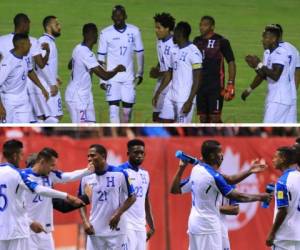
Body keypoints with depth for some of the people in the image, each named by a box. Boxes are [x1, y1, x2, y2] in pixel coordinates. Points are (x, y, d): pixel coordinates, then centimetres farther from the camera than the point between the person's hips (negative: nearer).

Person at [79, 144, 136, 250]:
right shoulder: (86, 177, 3)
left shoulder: (120, 174, -7)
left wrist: (118, 214, -12)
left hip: (116, 230, -3)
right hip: (95, 230, 3)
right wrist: (85, 221, -3)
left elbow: (132, 197, 0)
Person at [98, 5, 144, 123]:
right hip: (112, 78, -2)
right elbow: (101, 58, 0)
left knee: (127, 110, 7)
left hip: (129, 78, 2)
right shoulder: (105, 33, -3)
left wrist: (140, 73, 0)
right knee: (114, 108, -12)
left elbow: (140, 53, 9)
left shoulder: (134, 31, 2)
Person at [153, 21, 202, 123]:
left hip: (185, 99, -9)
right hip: (171, 96, 9)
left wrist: (189, 101, -21)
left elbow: (197, 80, -15)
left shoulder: (193, 52, -12)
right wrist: (157, 93, 18)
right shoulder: (175, 52, 15)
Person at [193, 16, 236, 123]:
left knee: (215, 118, -7)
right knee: (203, 118, 7)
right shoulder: (197, 41, 10)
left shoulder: (221, 41, -6)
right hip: (200, 85, 6)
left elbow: (231, 63, -6)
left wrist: (230, 84, -13)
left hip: (216, 86, -6)